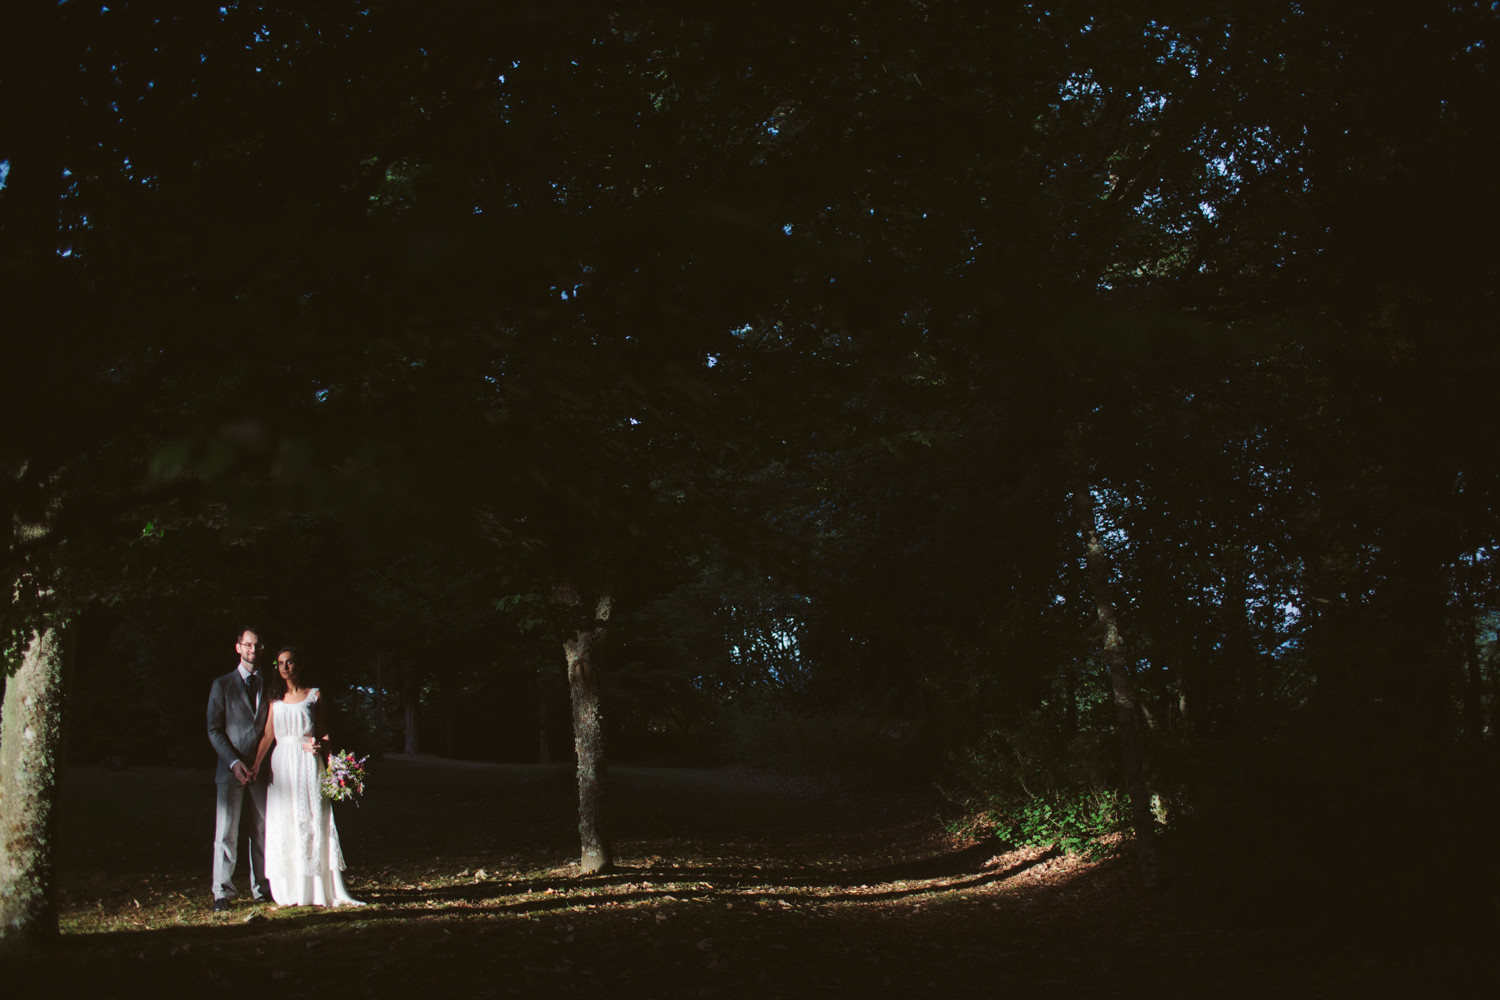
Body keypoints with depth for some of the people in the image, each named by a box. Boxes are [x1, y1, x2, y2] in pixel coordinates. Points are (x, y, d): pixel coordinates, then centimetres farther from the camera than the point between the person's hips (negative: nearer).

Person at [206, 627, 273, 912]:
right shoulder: (222, 685, 5)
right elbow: (214, 730, 0)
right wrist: (234, 762, -12)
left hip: (262, 769, 3)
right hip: (231, 770, -2)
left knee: (263, 831, 4)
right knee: (226, 833, -4)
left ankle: (261, 888, 11)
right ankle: (222, 893, 0)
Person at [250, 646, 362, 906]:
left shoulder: (314, 695, 6)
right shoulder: (276, 699, 11)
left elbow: (325, 733, 5)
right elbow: (268, 735, 4)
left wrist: (319, 746, -17)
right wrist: (256, 765, -8)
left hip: (308, 765, -2)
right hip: (282, 766, 2)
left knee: (312, 823, -6)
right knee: (283, 826, 0)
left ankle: (317, 890, -3)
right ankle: (289, 893, 5)